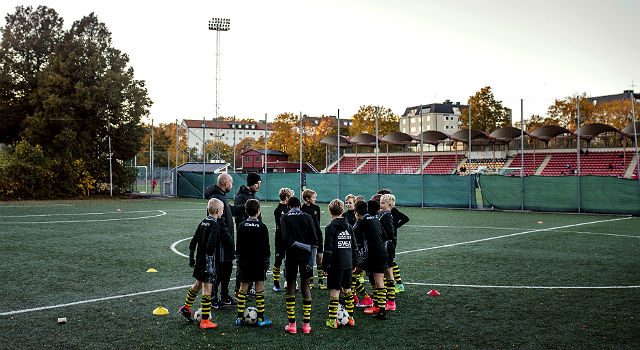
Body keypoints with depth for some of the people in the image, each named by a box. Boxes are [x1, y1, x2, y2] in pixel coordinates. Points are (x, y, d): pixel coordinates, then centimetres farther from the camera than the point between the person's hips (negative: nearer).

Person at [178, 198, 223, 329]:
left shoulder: (203, 222, 7)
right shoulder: (215, 226, -17)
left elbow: (193, 242, 11)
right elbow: (210, 246, -25)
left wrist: (191, 258, 19)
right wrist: (210, 263, -22)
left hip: (199, 260, 8)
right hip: (207, 261, -8)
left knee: (198, 284, 26)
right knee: (207, 290, -2)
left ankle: (186, 307, 41)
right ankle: (205, 321, 3)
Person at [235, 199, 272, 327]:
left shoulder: (241, 226, -1)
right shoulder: (262, 227, -8)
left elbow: (238, 245, 5)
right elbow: (266, 247, -5)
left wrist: (239, 259, 14)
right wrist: (266, 261, 4)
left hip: (245, 262, 3)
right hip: (259, 262, -3)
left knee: (243, 288, 8)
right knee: (259, 288, 2)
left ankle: (239, 317, 9)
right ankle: (261, 318, 4)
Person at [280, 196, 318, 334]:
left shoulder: (284, 218, 0)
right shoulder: (307, 217, 3)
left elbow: (285, 238, -14)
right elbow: (314, 239, -4)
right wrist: (312, 260, -5)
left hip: (291, 256, -1)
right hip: (305, 256, 1)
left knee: (290, 287, 8)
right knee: (305, 287, 8)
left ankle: (291, 324, 6)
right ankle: (306, 325, 7)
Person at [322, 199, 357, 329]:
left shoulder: (330, 227, -9)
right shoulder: (349, 227, 8)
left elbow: (328, 249, -13)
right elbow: (354, 246, 13)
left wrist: (325, 266, -7)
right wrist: (353, 263, 21)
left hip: (335, 265, -6)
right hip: (348, 264, 6)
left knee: (334, 292, -1)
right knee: (347, 290, 15)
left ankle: (332, 320, 1)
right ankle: (350, 318, 21)